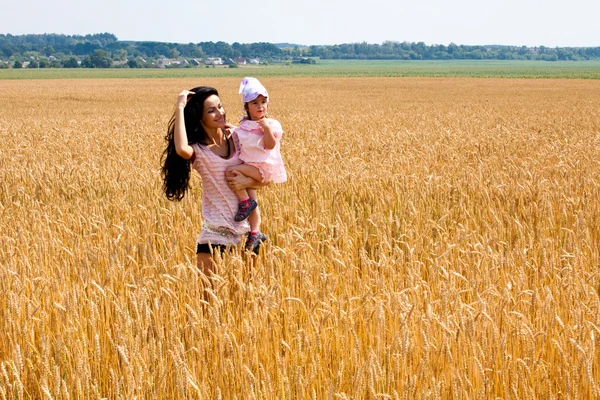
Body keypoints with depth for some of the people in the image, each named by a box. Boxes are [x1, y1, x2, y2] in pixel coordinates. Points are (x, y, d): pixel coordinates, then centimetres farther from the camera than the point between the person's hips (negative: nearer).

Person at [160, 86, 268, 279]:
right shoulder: (198, 150, -8)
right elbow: (181, 149, -34)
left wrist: (248, 181, -14)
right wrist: (180, 108, -26)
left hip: (247, 228, 3)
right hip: (216, 232, -3)